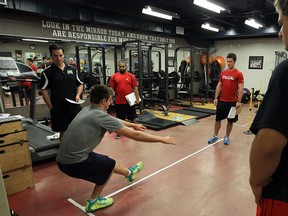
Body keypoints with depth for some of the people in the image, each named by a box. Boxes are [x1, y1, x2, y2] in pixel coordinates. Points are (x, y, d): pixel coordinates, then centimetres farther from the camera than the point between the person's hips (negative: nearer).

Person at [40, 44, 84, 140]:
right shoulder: (47, 72, -3)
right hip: (58, 108, -2)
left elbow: (80, 84, 14)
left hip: (74, 105, 3)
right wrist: (51, 107, -6)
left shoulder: (72, 69, 7)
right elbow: (44, 91, -3)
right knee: (63, 132, 9)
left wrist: (78, 95, -3)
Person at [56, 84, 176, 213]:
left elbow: (114, 120, 24)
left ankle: (129, 173, 48)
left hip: (63, 159, 8)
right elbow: (135, 135, -15)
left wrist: (133, 125, 36)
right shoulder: (101, 116, -18)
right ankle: (94, 202, 26)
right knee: (109, 164, 15)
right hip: (74, 163, -8)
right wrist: (162, 139, -3)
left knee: (105, 162, 24)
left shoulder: (87, 110, 8)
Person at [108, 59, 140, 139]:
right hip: (119, 101, 1)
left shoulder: (131, 76, 0)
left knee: (132, 117, 10)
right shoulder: (114, 76, 2)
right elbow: (111, 89, 3)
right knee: (120, 118, 12)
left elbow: (135, 88, 0)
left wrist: (137, 98, -4)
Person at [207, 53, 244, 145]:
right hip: (221, 101, 4)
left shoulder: (238, 74, -8)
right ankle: (215, 136, 21)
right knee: (218, 119, 9)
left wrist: (239, 101, -16)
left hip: (232, 102, -4)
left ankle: (227, 137, 22)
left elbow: (241, 88, -10)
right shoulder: (223, 73, 7)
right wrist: (216, 98, 4)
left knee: (230, 120, 8)